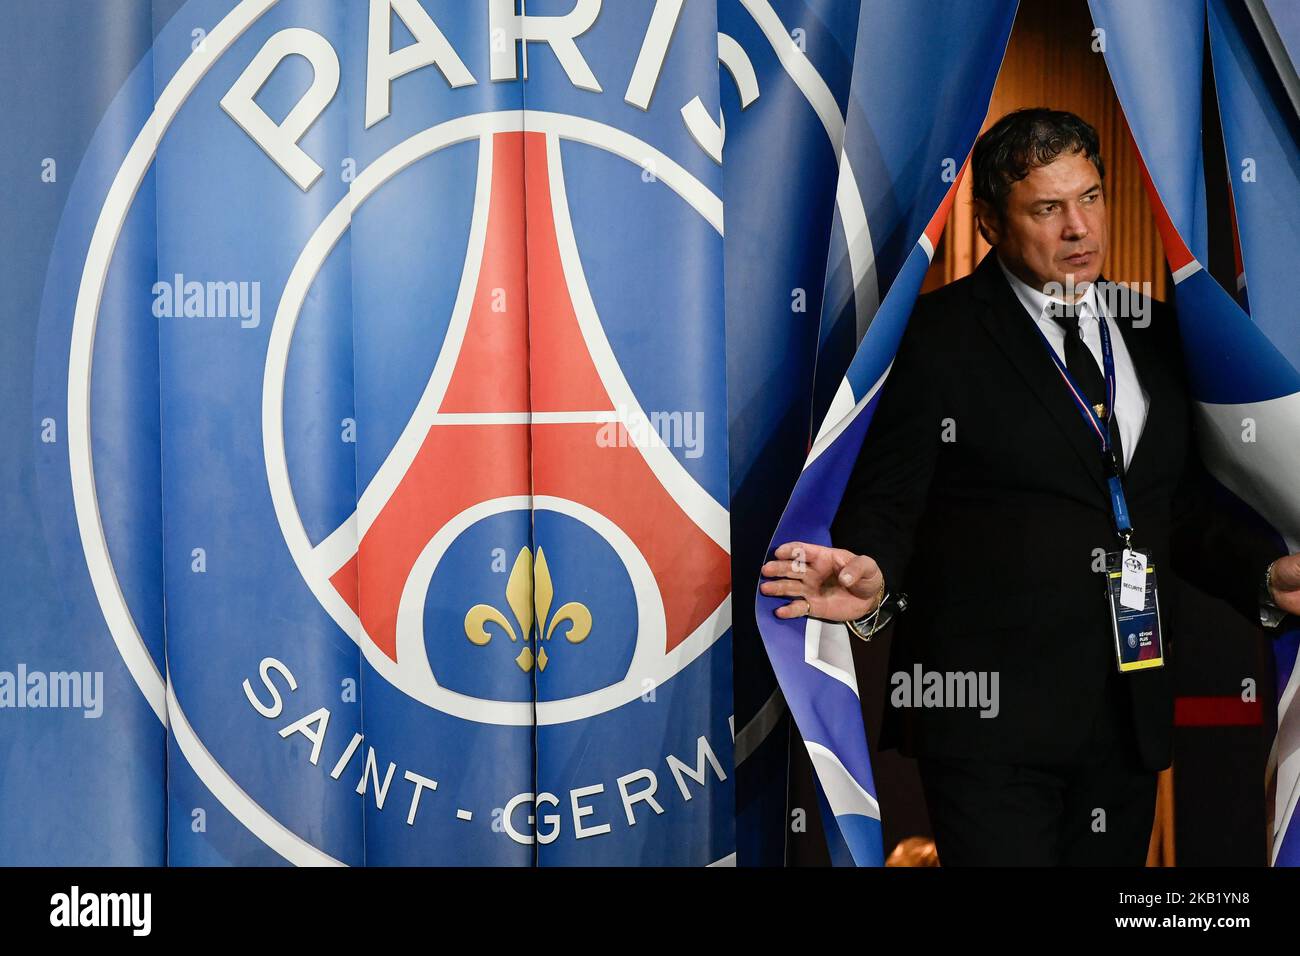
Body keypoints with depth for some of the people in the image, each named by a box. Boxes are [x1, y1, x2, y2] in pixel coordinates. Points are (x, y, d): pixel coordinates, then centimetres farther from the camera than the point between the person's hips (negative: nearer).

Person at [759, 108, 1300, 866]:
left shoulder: (1154, 333, 12)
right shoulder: (941, 334, -4)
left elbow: (1185, 508, 16)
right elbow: (888, 499, -8)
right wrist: (871, 580, -29)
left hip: (1131, 712, 6)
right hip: (991, 716, -5)